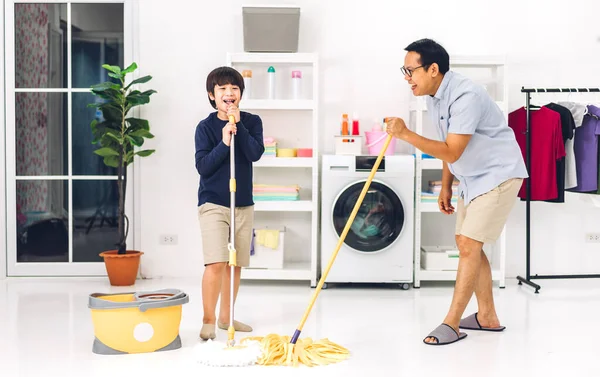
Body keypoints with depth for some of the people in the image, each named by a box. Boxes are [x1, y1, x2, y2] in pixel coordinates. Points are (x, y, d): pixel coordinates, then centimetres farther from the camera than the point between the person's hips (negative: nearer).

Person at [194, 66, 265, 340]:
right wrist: (223, 142, -23)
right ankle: (208, 321, -3)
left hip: (243, 204, 4)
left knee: (235, 264, 12)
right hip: (213, 204, -4)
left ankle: (226, 317, 26)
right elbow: (202, 166, -12)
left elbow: (255, 153, -12)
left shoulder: (251, 122, 4)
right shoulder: (205, 127, -4)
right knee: (216, 263, -15)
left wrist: (238, 124, -15)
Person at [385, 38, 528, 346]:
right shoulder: (433, 97, 3)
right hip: (470, 177, 10)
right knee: (466, 243, 12)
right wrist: (446, 187, 16)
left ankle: (451, 324, -5)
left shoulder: (466, 96, -27)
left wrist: (405, 134, -31)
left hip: (498, 175, -10)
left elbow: (451, 151, -31)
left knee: (469, 244, -12)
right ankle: (487, 317, 24)